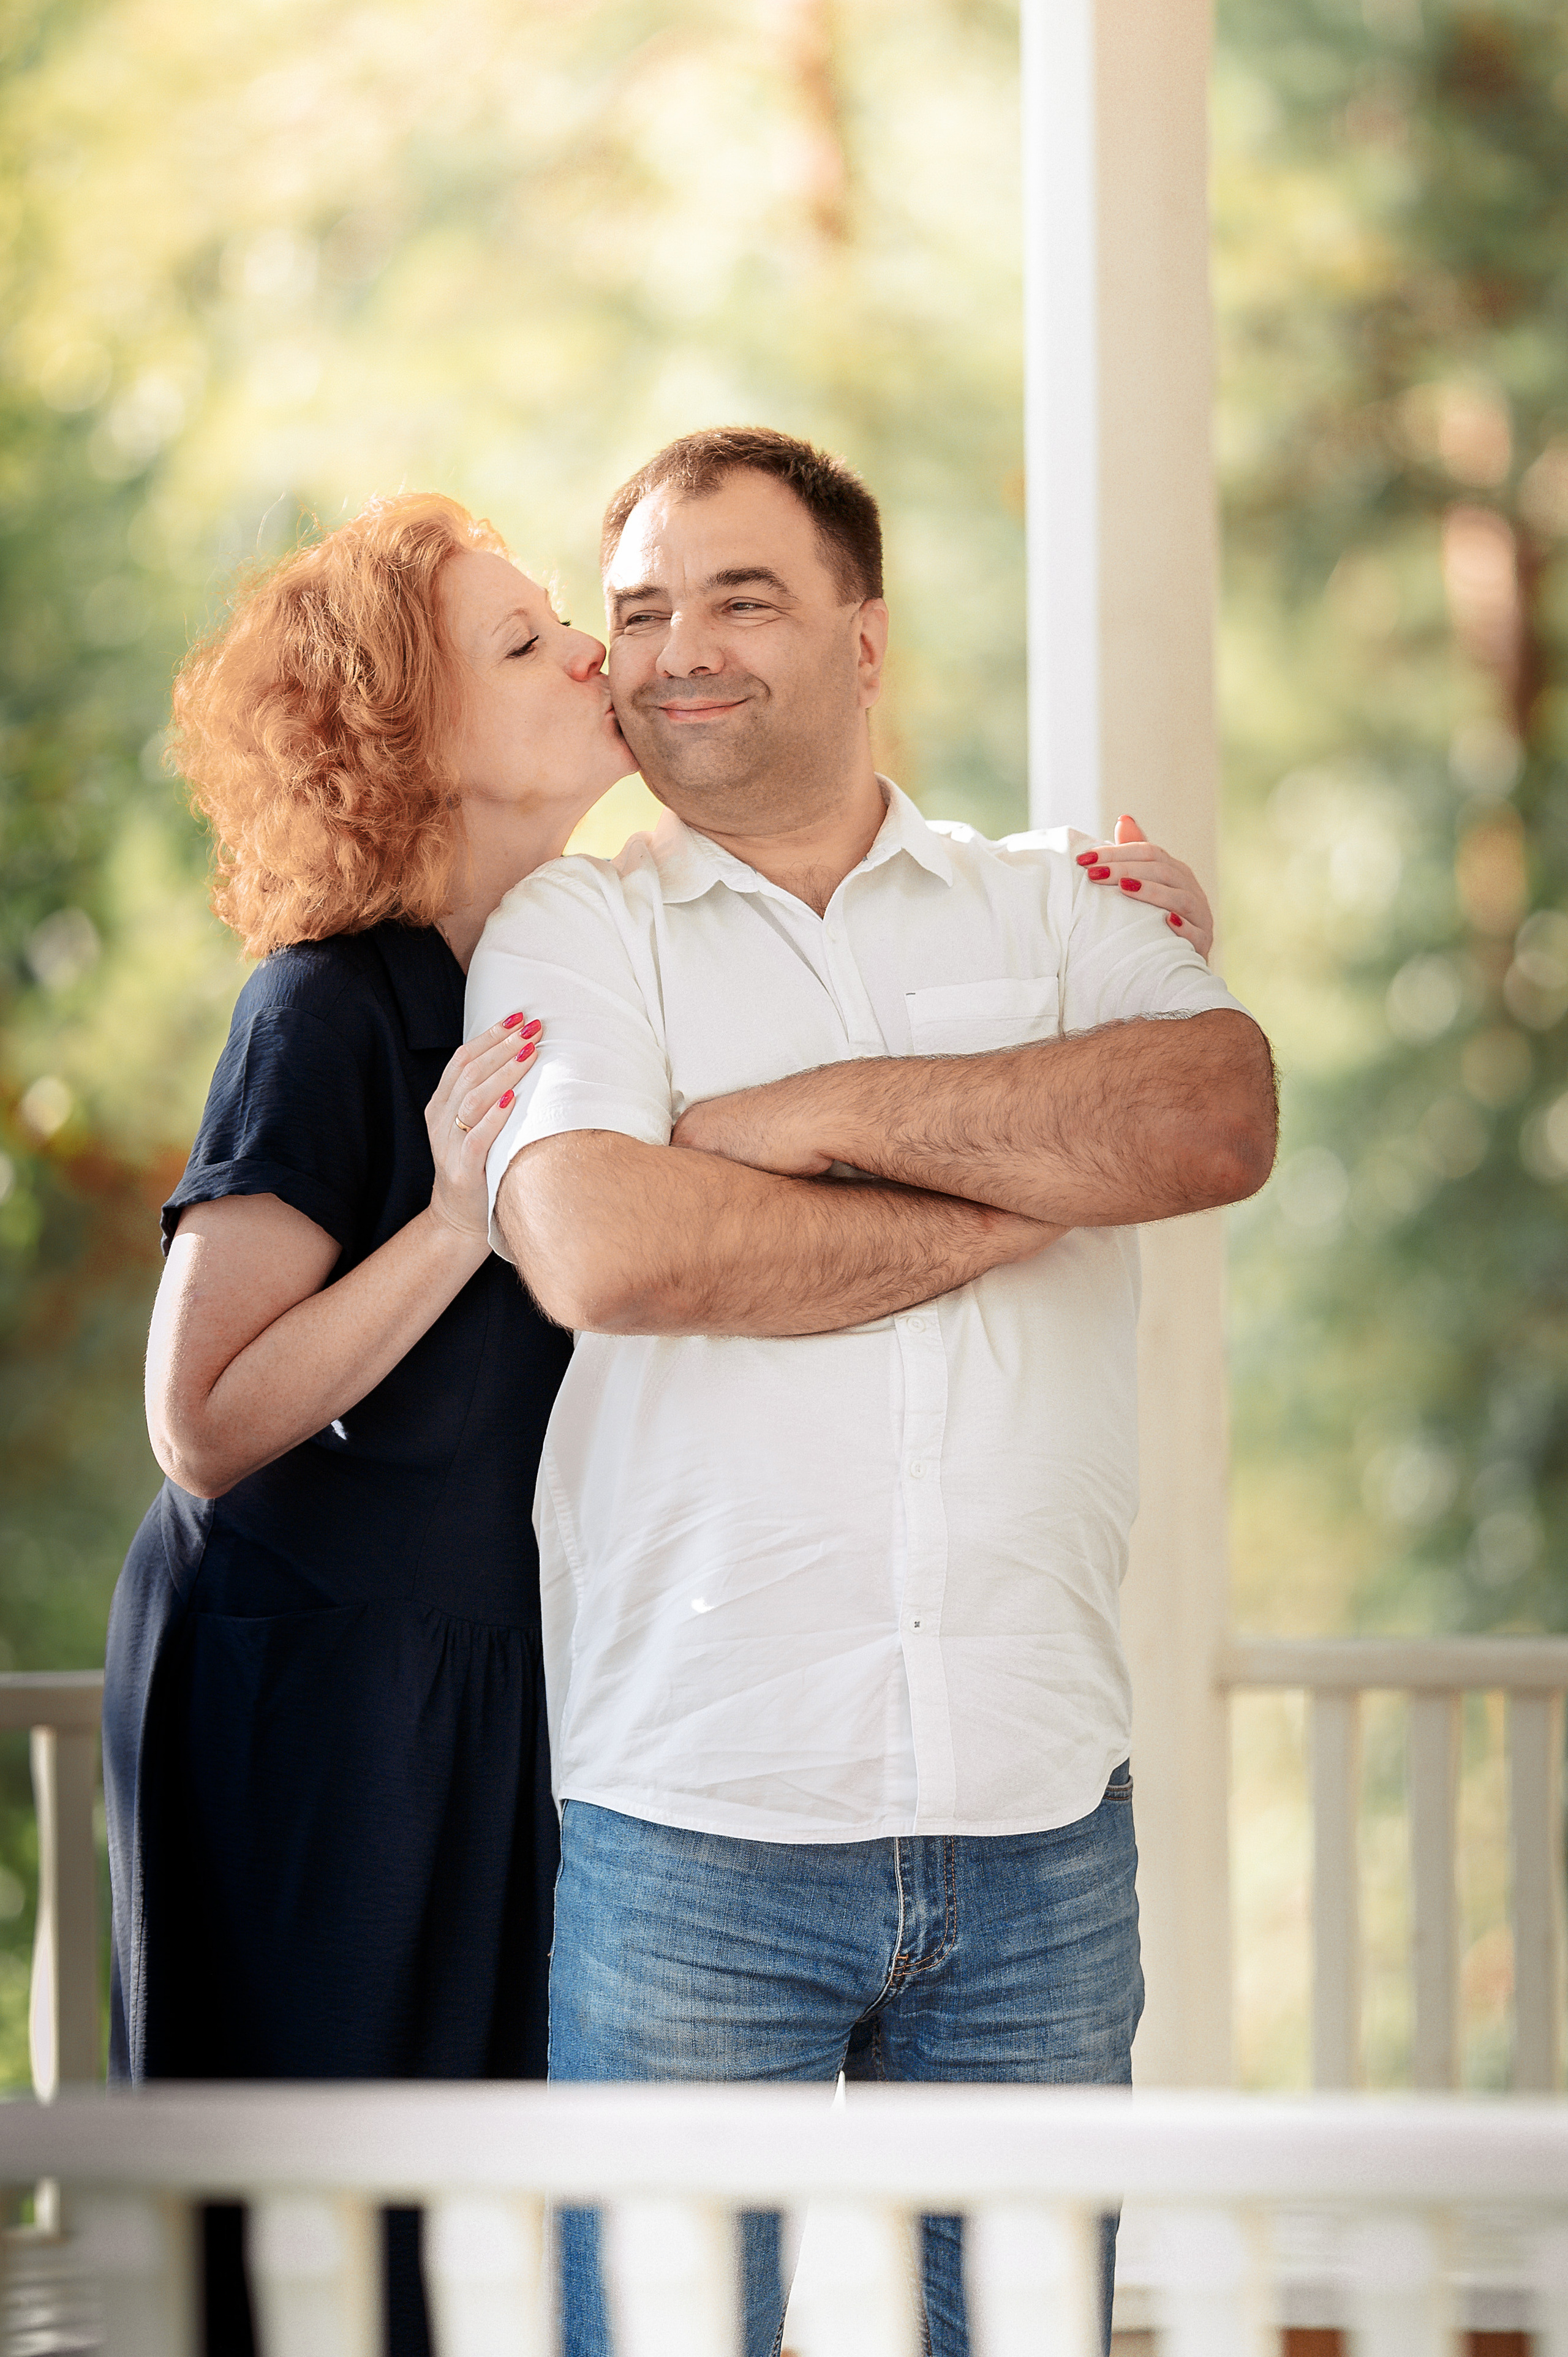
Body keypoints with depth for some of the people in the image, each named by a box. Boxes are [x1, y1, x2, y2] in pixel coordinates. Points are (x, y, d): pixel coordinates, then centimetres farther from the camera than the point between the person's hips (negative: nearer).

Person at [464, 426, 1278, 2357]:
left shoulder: (1060, 909, 12)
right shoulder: (570, 934, 7)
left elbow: (1217, 1123, -9)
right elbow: (602, 1252, -13)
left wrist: (829, 1111, -10)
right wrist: (1019, 1198, -7)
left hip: (1040, 1815, 2)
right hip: (691, 1825, -2)